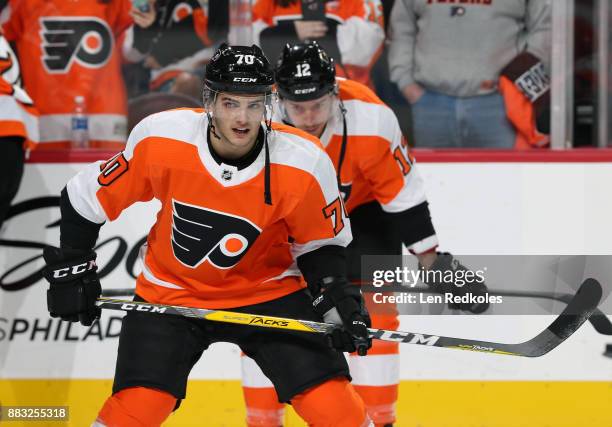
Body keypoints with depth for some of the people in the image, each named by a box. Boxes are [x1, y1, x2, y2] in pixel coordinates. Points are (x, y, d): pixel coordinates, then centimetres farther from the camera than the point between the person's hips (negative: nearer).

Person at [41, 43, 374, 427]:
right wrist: (72, 271, 0)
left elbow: (320, 244, -3)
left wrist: (339, 301, -17)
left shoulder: (304, 164, -21)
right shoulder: (160, 140, -21)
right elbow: (87, 198, -5)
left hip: (268, 290, 0)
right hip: (171, 290, 0)